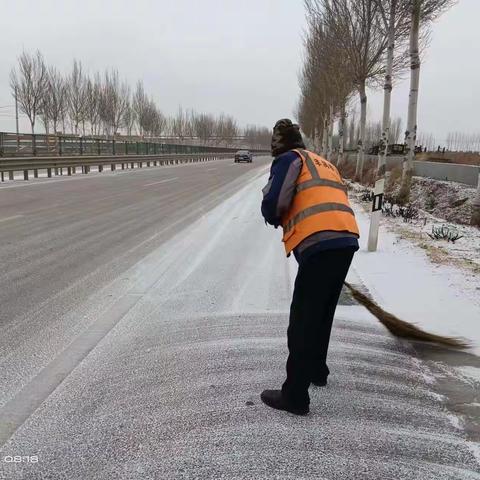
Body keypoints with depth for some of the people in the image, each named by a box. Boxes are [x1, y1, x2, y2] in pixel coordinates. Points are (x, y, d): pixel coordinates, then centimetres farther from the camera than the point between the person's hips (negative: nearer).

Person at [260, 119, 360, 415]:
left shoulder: (290, 158, 4)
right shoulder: (325, 164, 29)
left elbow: (274, 202, -10)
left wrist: (275, 219, 12)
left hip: (319, 244, -8)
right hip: (347, 241, 9)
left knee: (303, 319, -2)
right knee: (323, 313, 23)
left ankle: (295, 396, 5)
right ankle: (317, 369, 39)